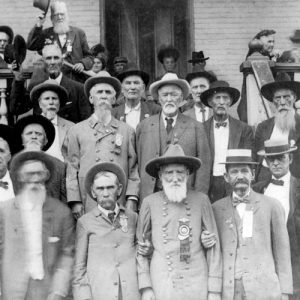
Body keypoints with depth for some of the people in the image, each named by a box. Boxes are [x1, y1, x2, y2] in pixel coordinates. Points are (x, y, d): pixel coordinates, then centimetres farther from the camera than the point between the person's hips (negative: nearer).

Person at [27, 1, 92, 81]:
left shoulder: (79, 33, 11)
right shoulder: (46, 34, 12)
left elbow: (88, 56, 13)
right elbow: (30, 46, -2)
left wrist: (83, 64, -8)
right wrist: (38, 25, -7)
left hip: (76, 80, 0)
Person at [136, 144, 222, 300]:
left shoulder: (201, 200, 0)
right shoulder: (150, 202, 0)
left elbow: (213, 246, 3)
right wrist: (145, 287, 0)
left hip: (197, 287, 0)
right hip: (162, 286, 0)